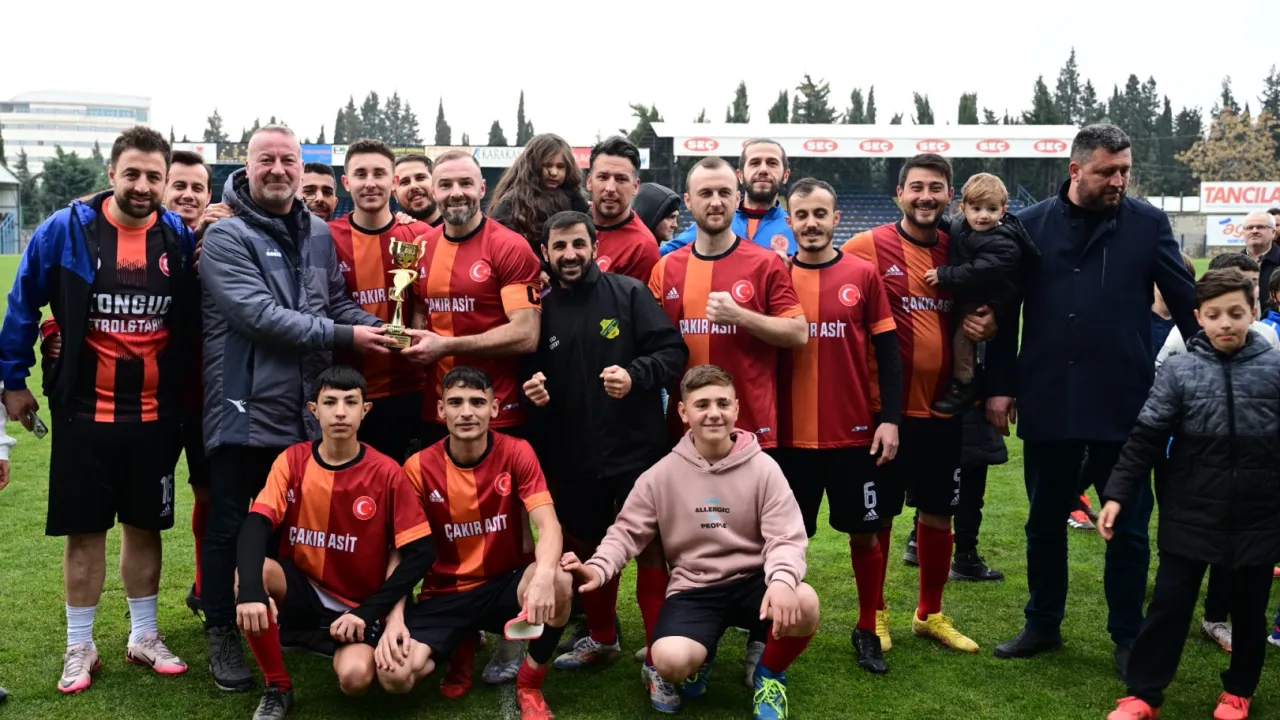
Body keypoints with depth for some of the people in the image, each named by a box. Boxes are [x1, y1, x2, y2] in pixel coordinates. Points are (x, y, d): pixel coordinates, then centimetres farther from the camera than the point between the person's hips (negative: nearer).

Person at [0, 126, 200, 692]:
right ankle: (79, 646, 23)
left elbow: (197, 317, 9)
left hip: (156, 414, 2)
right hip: (83, 412, -2)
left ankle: (143, 637, 28)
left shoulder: (181, 237, -2)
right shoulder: (65, 230, -8)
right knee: (84, 531, 7)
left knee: (145, 526, 13)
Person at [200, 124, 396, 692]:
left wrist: (378, 328, -6)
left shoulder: (319, 235, 10)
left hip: (307, 411, 5)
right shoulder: (227, 237, -9)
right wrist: (344, 337, -20)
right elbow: (261, 315, -20)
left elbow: (336, 304, 14)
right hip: (246, 411, -5)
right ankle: (222, 635, 23)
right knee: (233, 529, 7)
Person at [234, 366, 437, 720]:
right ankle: (278, 688, -8)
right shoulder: (292, 460, -7)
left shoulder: (387, 473, -12)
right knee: (248, 574, -30)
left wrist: (368, 611, -18)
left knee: (354, 677, -29)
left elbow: (420, 552, -11)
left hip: (357, 602, -2)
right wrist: (251, 590, -38)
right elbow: (256, 527, -18)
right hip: (301, 588, 2)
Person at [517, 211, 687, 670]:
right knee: (587, 548, 18)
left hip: (637, 450, -4)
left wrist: (635, 375, -23)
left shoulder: (629, 293, -4)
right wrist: (533, 387, -4)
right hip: (573, 457, 4)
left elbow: (674, 351, -8)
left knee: (651, 550, 2)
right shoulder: (542, 310, 7)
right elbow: (531, 373, 17)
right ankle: (601, 637, 37)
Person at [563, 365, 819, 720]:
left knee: (803, 603, -33)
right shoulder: (663, 474, -2)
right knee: (671, 661, -29)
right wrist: (598, 567, -18)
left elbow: (786, 538, -10)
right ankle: (699, 658, 15)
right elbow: (628, 531, 3)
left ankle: (769, 674, 3)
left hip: (751, 581, 0)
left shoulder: (763, 468, -5)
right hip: (693, 588, 0)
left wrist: (782, 579, -32)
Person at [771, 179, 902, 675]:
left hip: (855, 432, 0)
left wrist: (890, 419, -5)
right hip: (792, 435, 0)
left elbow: (887, 352, 2)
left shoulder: (863, 275, 0)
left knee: (864, 532, 10)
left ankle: (868, 631, 28)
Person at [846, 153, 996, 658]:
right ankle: (874, 615, 24)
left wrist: (986, 325, -3)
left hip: (943, 406, 5)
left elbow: (977, 311, 20)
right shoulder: (868, 247, -8)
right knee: (877, 514, 7)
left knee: (938, 511, 14)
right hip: (885, 405, -4)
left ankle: (930, 613, 31)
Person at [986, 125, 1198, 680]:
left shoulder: (1148, 223, 0)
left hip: (1124, 402, -1)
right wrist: (1000, 386, 2)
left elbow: (1185, 303, 1)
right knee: (1045, 521, 13)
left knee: (1128, 525, 8)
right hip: (1047, 400, 1)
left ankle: (1128, 636, 25)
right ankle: (1043, 625, 30)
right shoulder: (1032, 226, 2)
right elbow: (1006, 311, 4)